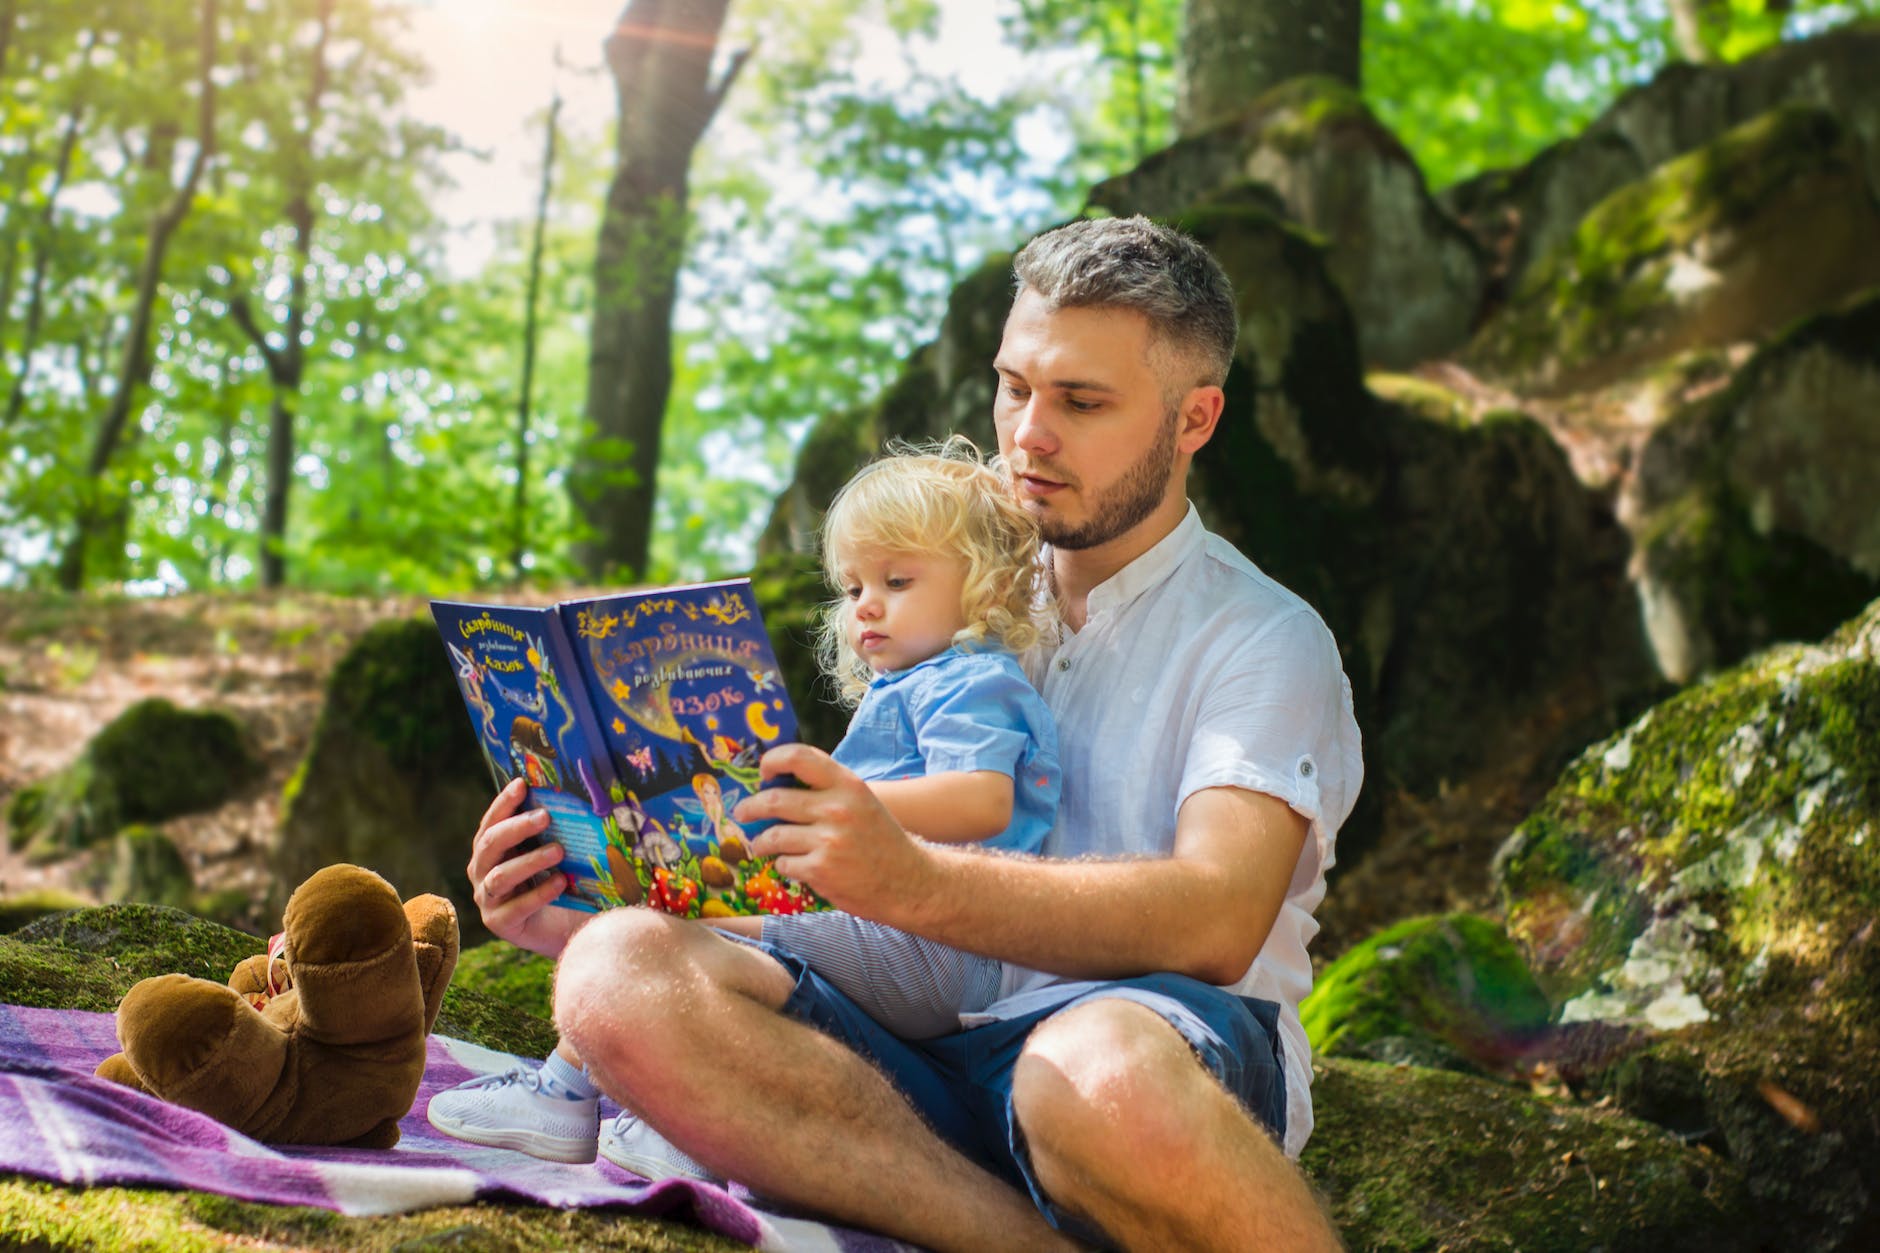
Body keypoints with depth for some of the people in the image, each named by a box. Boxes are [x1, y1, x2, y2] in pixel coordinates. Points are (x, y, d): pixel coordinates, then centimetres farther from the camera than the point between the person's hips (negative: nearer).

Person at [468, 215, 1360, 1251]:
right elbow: (841, 886, 24)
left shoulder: (1265, 640, 6)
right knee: (618, 976, -24)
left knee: (1104, 1063, -43)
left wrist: (914, 883, -30)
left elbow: (1219, 917, -14)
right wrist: (583, 914, 6)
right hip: (934, 1066, 6)